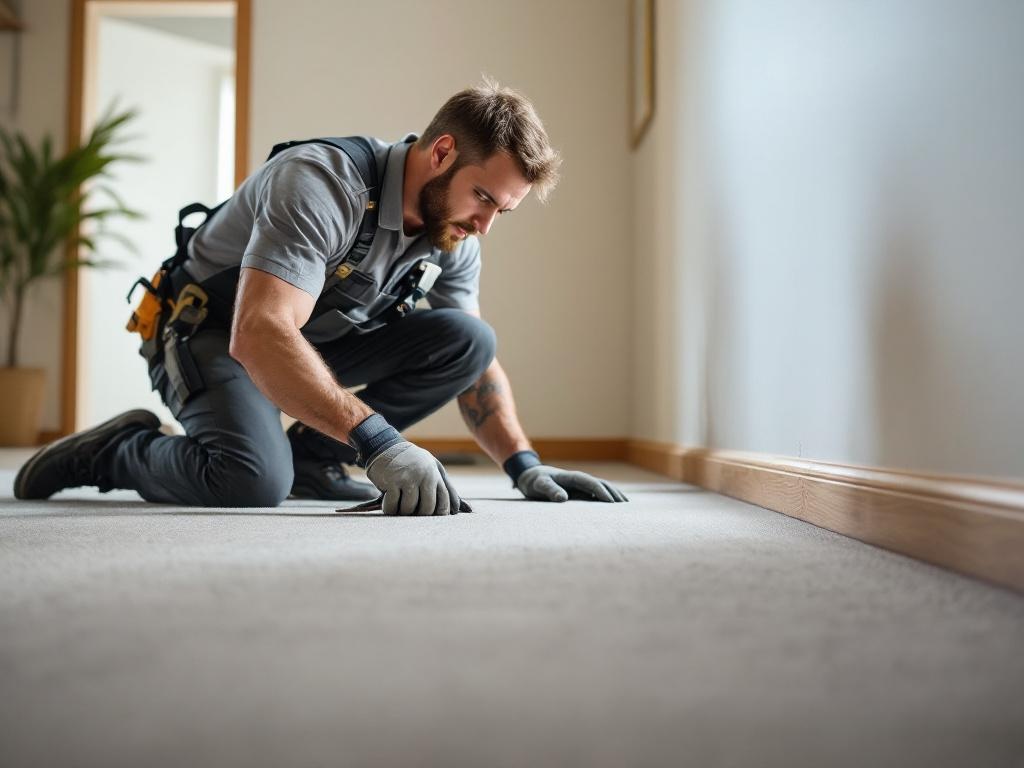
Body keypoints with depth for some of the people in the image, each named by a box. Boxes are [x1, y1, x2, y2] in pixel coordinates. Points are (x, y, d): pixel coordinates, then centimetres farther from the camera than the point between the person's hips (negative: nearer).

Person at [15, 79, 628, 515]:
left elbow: (477, 362, 3)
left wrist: (525, 466, -10)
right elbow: (259, 337, -41)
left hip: (323, 339, 7)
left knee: (467, 341, -13)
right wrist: (379, 441, -47)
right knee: (254, 479, -35)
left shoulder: (454, 235, -6)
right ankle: (113, 451, -5)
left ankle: (309, 457, -4)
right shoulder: (322, 182, -30)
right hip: (213, 333, -7)